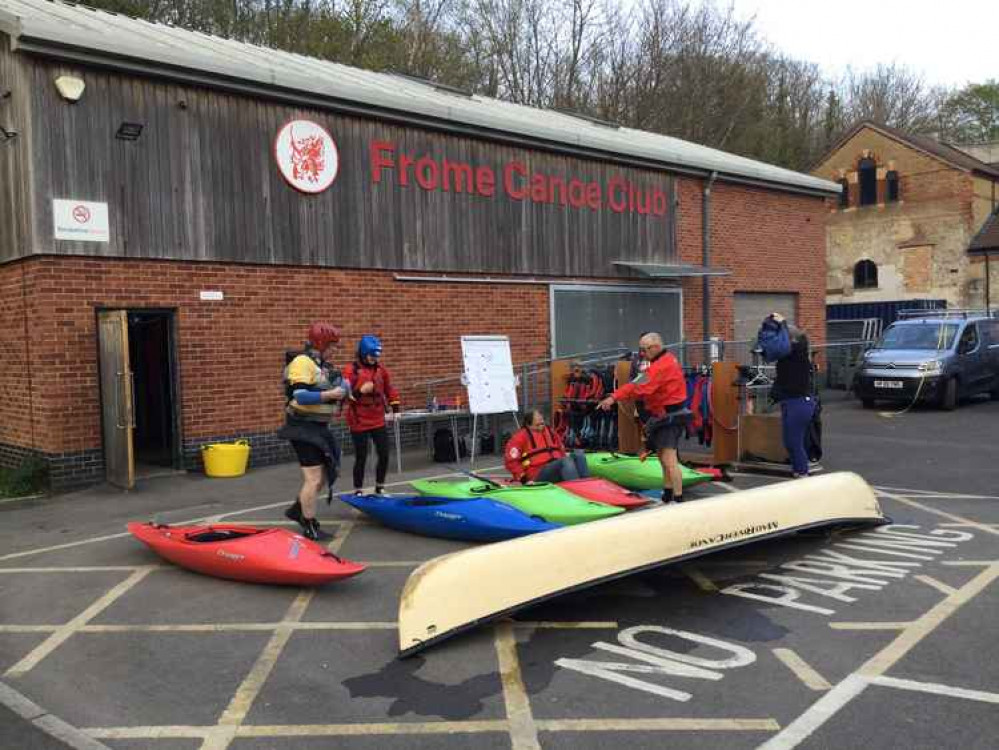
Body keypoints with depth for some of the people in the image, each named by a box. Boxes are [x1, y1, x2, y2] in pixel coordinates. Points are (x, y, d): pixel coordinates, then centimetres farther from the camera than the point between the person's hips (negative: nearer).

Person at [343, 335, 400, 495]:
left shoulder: (381, 368, 6)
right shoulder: (351, 370, -11)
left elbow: (389, 389, 16)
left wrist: (395, 408, 12)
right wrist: (360, 391, -33)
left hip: (378, 421, 5)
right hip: (359, 422, -5)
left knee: (384, 455, 6)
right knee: (361, 458, 1)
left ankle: (380, 488, 25)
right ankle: (358, 491, 15)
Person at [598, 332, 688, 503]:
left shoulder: (662, 366, -19)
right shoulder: (666, 361, 14)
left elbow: (640, 386, -30)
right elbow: (648, 389, 11)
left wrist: (615, 397, -34)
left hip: (669, 417, -11)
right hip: (666, 416, 11)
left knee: (669, 460, -14)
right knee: (663, 457, 19)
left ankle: (679, 500, -14)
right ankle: (667, 497, 29)